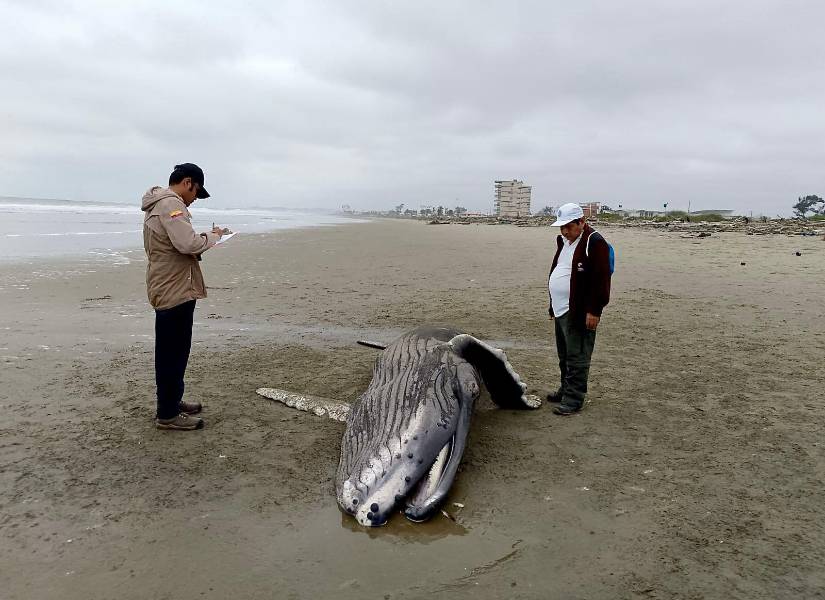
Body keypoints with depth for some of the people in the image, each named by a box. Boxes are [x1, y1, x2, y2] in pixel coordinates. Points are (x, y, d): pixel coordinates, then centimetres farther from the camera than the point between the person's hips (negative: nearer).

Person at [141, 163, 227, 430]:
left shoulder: (159, 204, 19)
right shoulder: (171, 204, -16)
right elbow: (188, 243, -27)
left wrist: (204, 239, 9)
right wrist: (212, 235, -10)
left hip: (167, 288, 11)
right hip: (175, 291, -11)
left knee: (172, 351, 19)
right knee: (173, 353, -3)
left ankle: (172, 401, 32)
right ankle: (167, 414, 6)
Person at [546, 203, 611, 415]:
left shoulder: (594, 242, -12)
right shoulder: (563, 241, 16)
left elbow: (601, 279, -17)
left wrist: (594, 311, -19)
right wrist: (553, 305, 22)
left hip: (579, 312, -9)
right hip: (561, 310, 9)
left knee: (576, 358, -4)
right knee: (564, 356, 18)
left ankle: (573, 400, 3)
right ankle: (566, 390, 31)